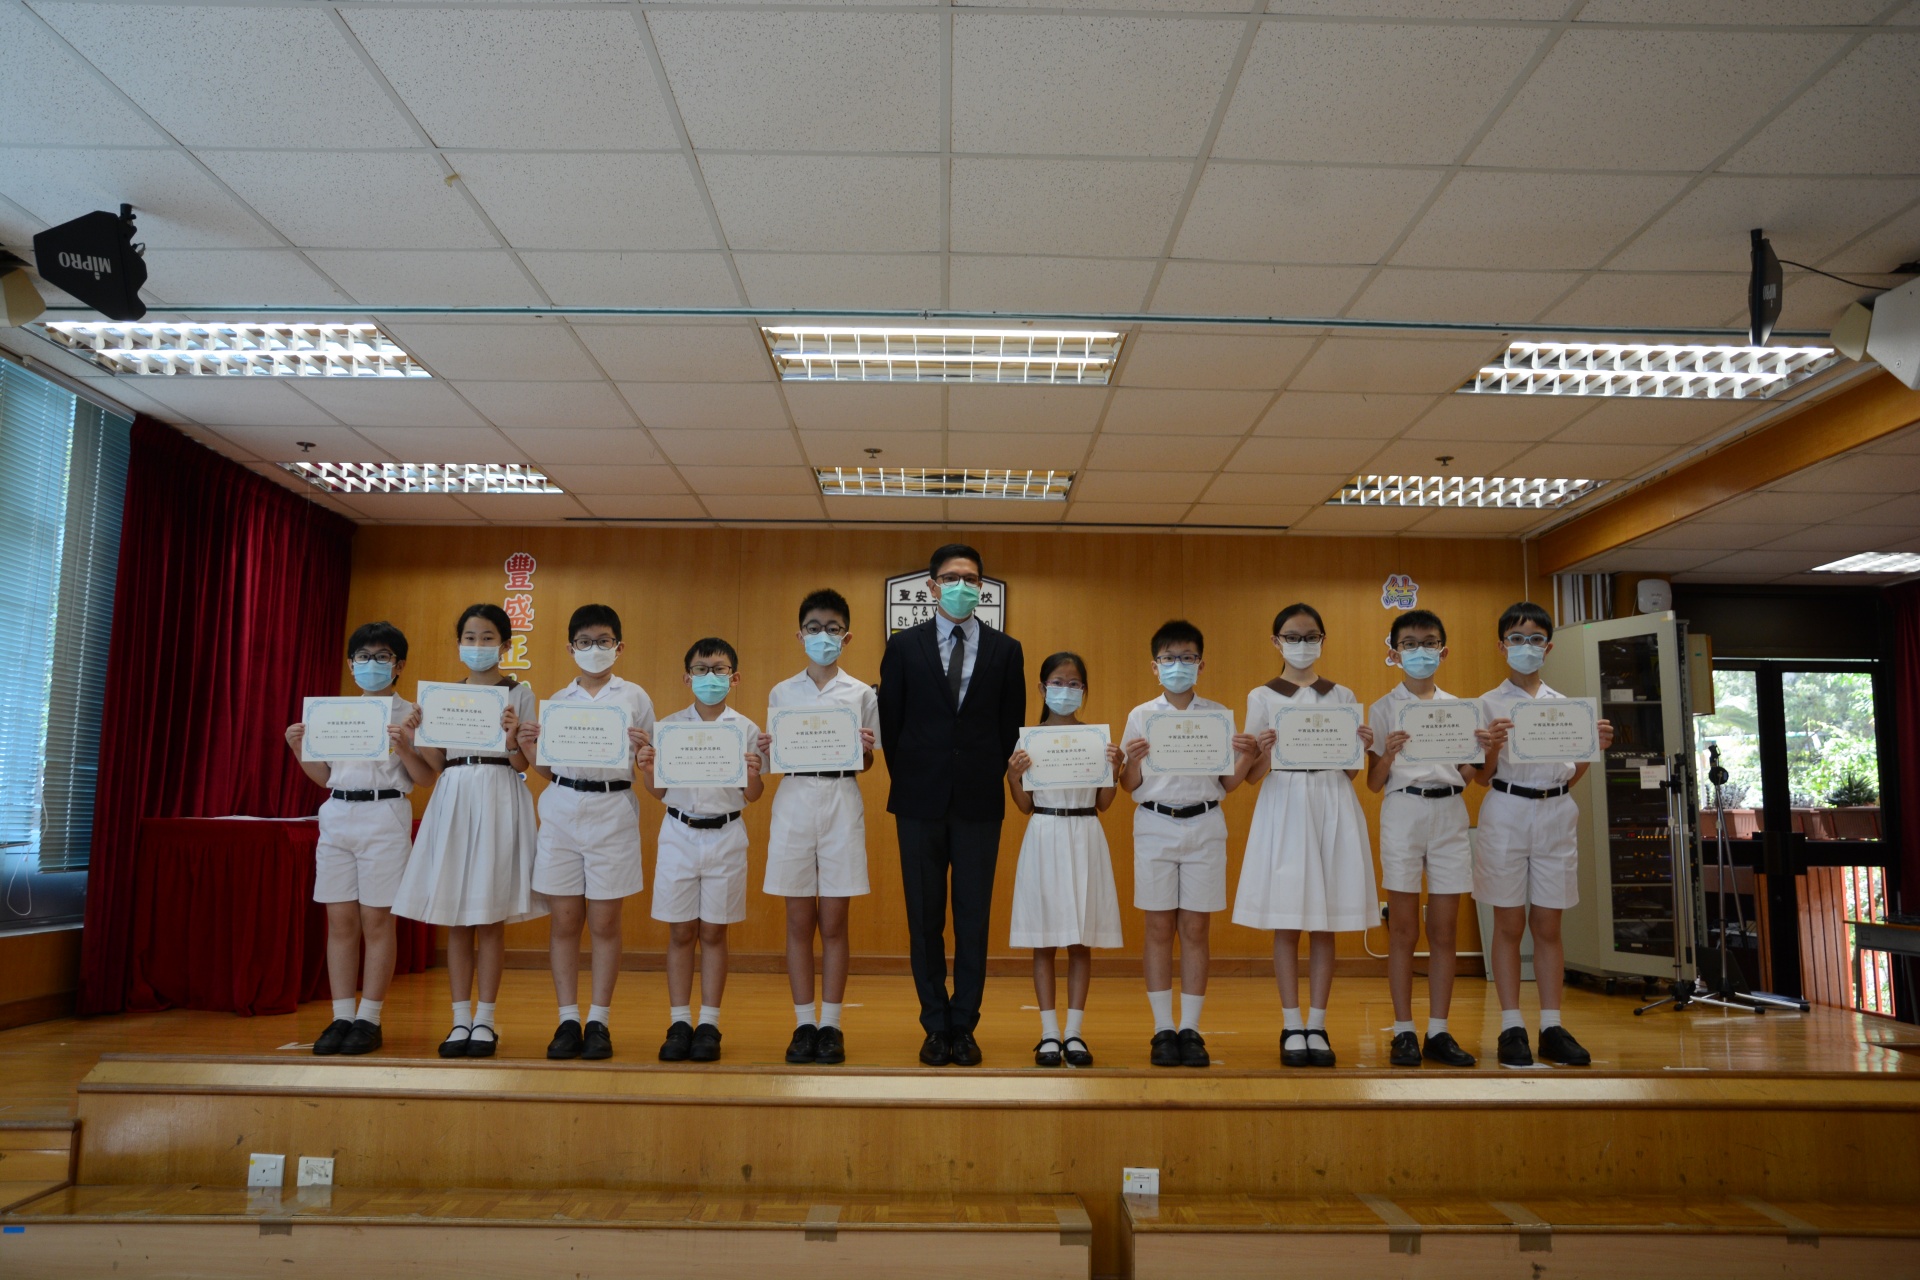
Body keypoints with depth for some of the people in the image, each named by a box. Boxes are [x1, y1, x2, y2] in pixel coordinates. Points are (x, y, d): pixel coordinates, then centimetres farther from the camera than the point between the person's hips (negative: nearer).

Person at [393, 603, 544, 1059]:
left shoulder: (519, 694, 3)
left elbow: (522, 765, -3)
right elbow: (436, 764, 10)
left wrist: (512, 738, -21)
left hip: (500, 802, -3)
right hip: (452, 800, 3)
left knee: (490, 919, 0)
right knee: (455, 920, 4)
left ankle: (485, 1021, 9)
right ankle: (461, 1020, 13)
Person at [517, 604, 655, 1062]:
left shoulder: (635, 698, 6)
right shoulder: (558, 701, 13)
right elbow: (547, 769, 14)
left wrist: (644, 749, -16)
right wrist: (528, 747, -4)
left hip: (613, 811, -2)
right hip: (562, 810, 2)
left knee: (604, 922, 1)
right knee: (564, 921, 3)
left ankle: (599, 1021, 11)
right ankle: (568, 1020, 11)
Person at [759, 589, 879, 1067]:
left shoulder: (861, 694, 5)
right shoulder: (782, 693, 9)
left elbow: (866, 764, 7)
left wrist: (865, 750, -15)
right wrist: (766, 751, -11)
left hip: (841, 803, -1)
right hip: (794, 801, 1)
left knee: (833, 923, 3)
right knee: (799, 922, 4)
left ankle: (830, 1025, 12)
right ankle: (804, 1024, 13)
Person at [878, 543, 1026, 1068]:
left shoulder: (1005, 650, 6)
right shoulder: (904, 646, 4)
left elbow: (1012, 725, 8)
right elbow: (890, 722, 7)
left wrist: (989, 781, 3)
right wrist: (908, 783, 5)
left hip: (979, 805, 0)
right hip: (921, 804, 0)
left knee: (974, 919, 4)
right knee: (924, 919, 6)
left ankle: (964, 1026, 16)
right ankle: (936, 1026, 17)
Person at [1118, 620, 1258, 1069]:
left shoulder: (1218, 715, 6)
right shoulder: (1140, 716, 4)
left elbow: (1227, 784, 6)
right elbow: (1130, 786, 5)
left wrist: (1243, 758, -13)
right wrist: (1132, 761, -15)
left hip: (1204, 825, 0)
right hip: (1155, 825, 0)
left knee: (1196, 929, 3)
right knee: (1160, 928, 2)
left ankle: (1191, 1028, 11)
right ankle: (1163, 1029, 10)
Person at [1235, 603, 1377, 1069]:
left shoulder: (1342, 697, 10)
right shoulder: (1262, 697, 5)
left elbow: (1351, 772, 10)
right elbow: (1251, 775, 3)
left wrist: (1361, 748, -10)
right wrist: (1261, 753, -18)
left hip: (1334, 807, 2)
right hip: (1284, 804, -1)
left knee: (1325, 924, 3)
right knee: (1286, 922, -1)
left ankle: (1316, 1025, 12)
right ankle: (1291, 1027, 8)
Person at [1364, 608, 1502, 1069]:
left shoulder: (1458, 707, 13)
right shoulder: (1383, 710, 4)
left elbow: (1466, 776, 13)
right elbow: (1374, 783, 1)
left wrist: (1483, 752, -7)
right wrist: (1389, 754, -19)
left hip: (1450, 812, 3)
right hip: (1403, 811, -3)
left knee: (1444, 932, 4)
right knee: (1404, 931, -1)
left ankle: (1438, 1032, 11)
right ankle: (1403, 1032, 6)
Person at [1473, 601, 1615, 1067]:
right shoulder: (1490, 704, 1)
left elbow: (1571, 775, 13)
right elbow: (1483, 776, 0)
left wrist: (1595, 748, -4)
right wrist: (1493, 744, -19)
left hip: (1556, 812, 3)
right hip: (1507, 811, -3)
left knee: (1548, 925, 7)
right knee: (1509, 925, 2)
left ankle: (1552, 1028, 13)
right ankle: (1511, 1027, 9)